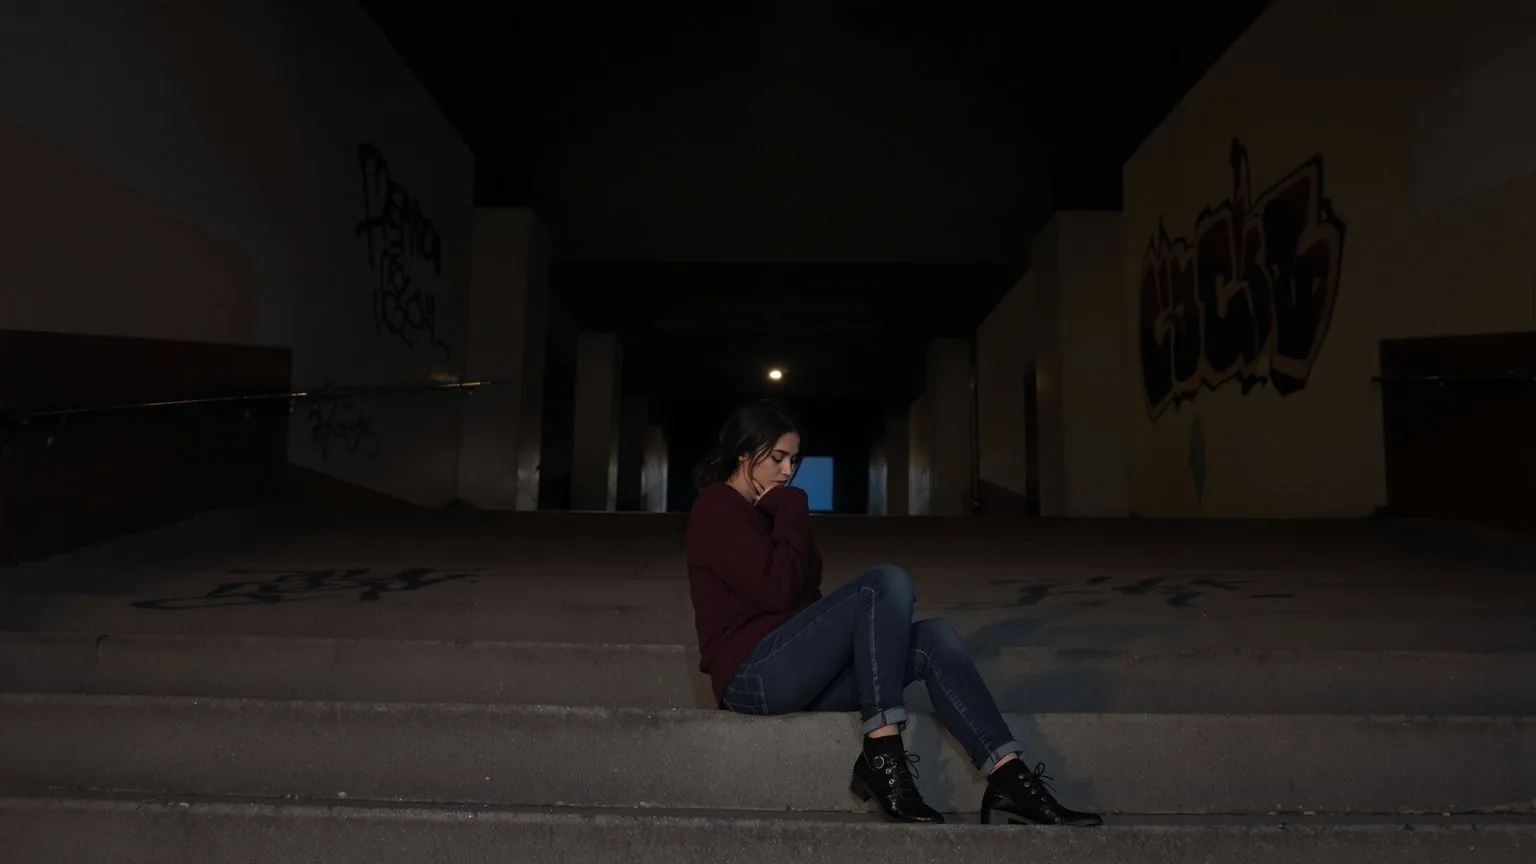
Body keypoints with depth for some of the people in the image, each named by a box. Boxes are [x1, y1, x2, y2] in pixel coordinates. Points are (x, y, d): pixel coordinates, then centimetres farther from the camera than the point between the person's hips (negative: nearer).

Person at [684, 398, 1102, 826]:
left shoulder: (763, 509, 21)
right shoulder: (716, 508, -6)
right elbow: (778, 592, -17)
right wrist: (791, 512, -8)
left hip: (789, 669, 8)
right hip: (754, 676, -8)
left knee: (933, 638, -11)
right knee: (887, 583, -24)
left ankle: (1009, 781, -22)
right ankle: (882, 757, -25)